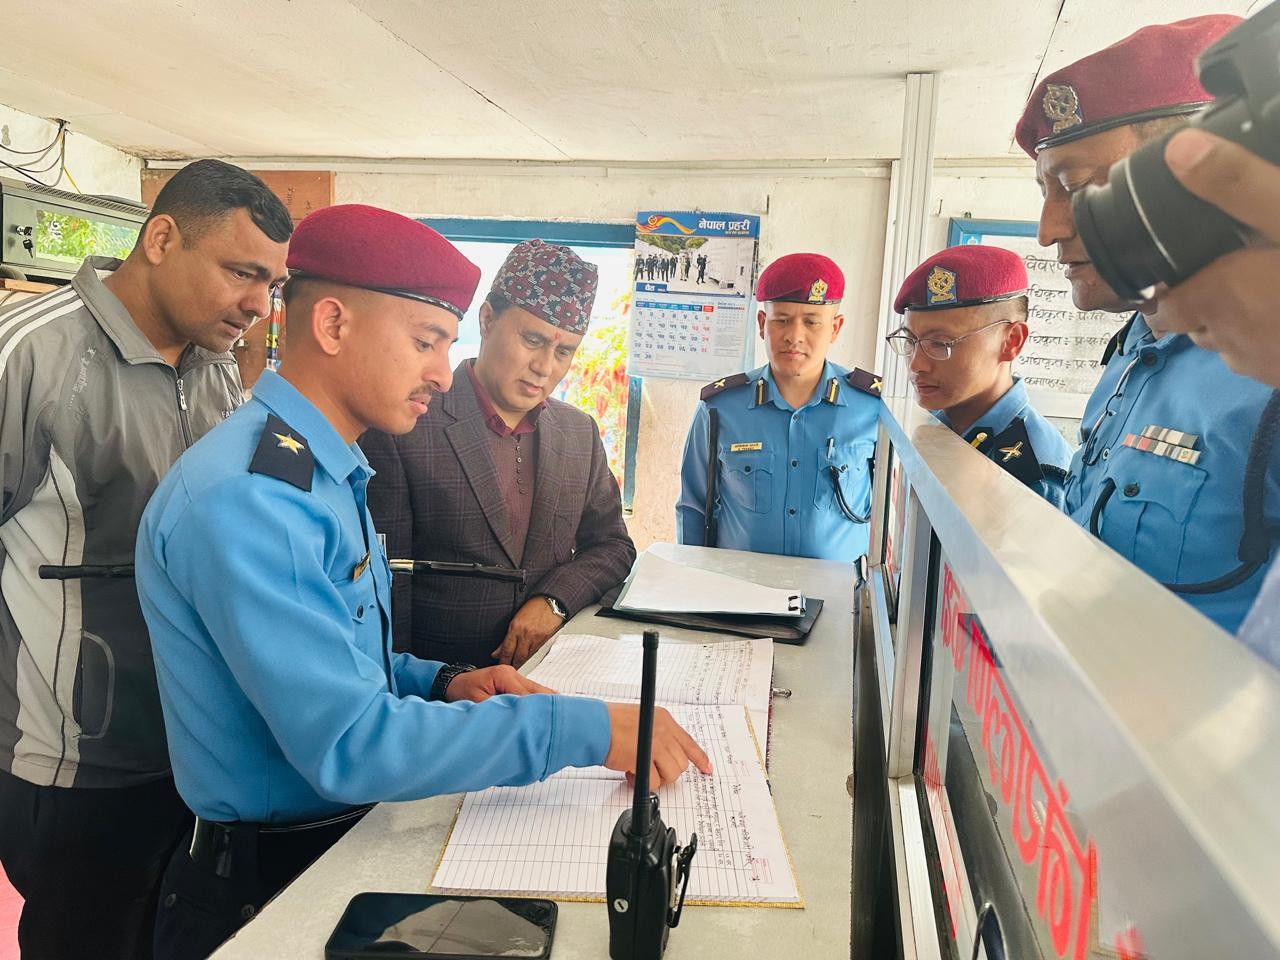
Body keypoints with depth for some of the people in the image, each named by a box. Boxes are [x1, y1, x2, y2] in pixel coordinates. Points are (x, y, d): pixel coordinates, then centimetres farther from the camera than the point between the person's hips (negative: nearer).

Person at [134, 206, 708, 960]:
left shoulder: (326, 473, 7)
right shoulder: (244, 497, -24)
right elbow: (347, 743, -28)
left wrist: (442, 686, -5)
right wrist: (585, 729, -27)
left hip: (352, 835, 8)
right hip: (265, 887, -8)